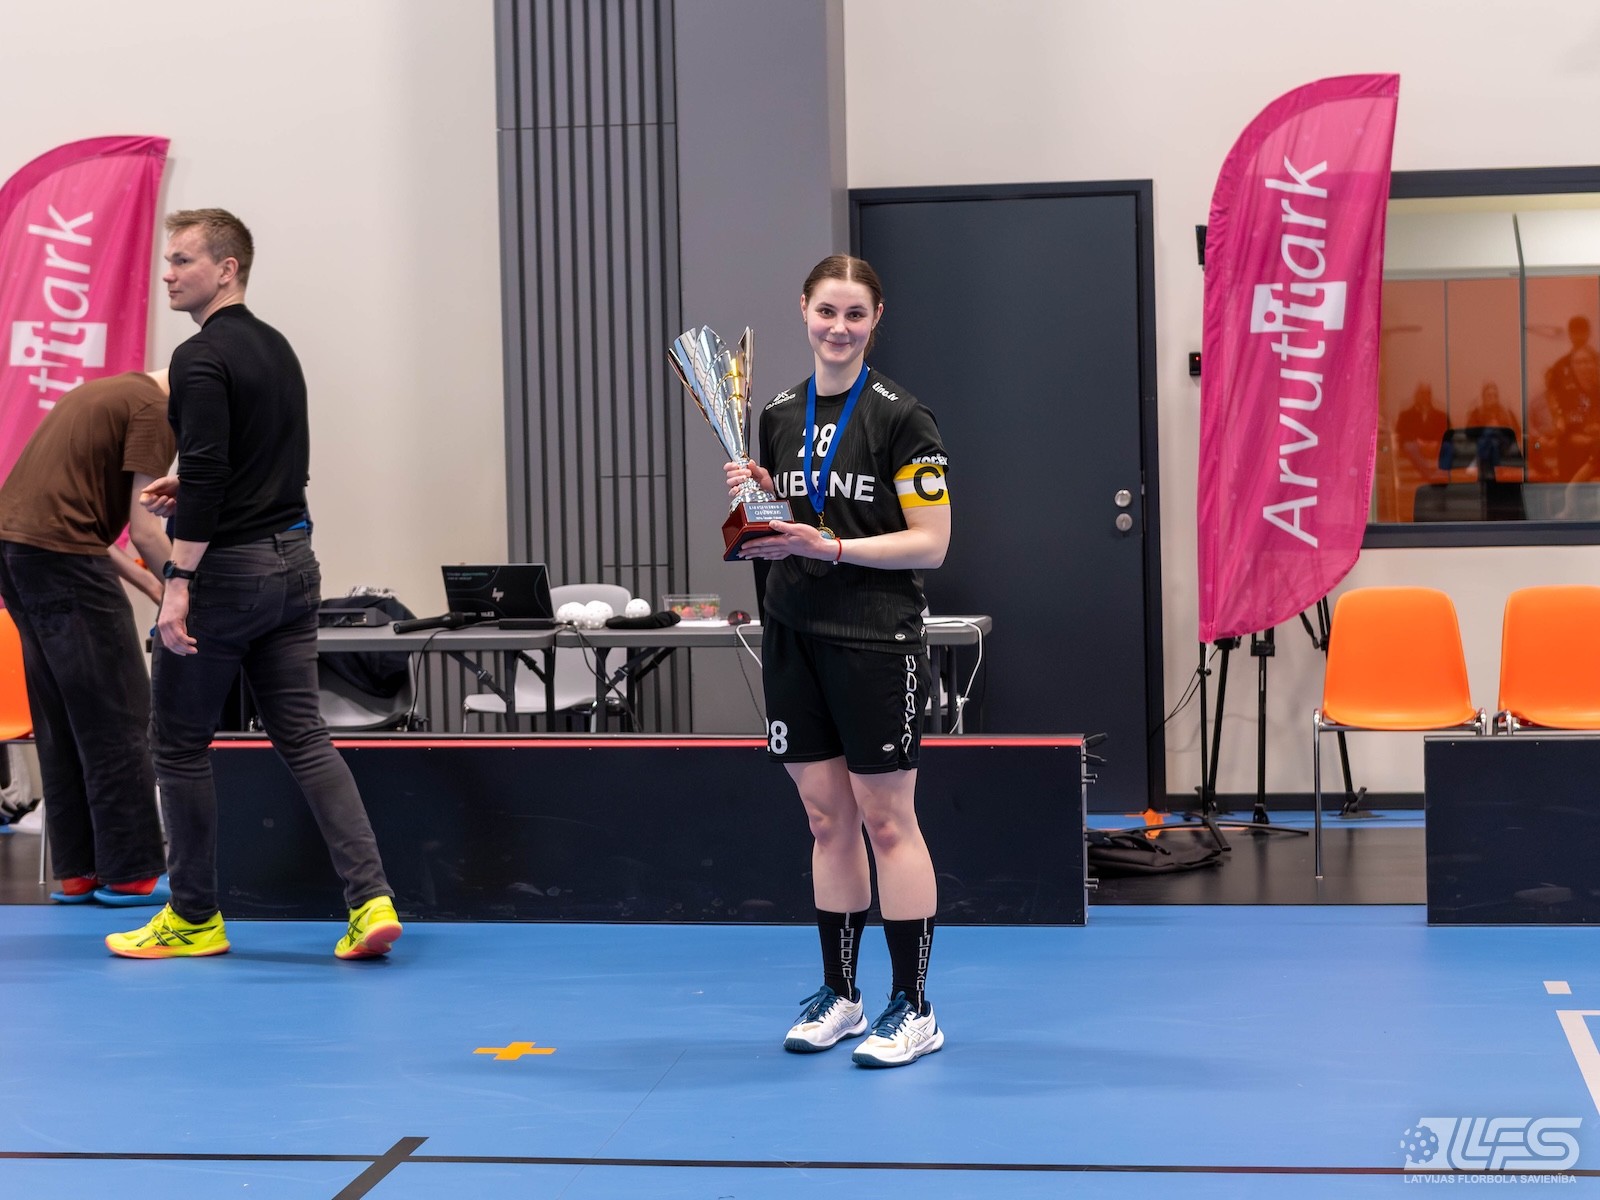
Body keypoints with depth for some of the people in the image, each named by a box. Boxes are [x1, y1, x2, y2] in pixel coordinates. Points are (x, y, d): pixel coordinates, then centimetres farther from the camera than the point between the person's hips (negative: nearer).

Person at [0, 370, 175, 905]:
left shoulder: (104, 392, 23)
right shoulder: (154, 410, -5)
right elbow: (143, 529, -10)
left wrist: (150, 586, 20)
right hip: (59, 553, -9)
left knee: (61, 723, 12)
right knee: (117, 717, -3)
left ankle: (76, 870, 15)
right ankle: (131, 872, 1)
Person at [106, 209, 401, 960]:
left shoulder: (202, 358, -15)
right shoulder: (277, 349, 14)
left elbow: (205, 478, -23)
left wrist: (178, 582, -22)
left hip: (228, 569, -8)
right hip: (292, 561, 8)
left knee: (180, 744, 6)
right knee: (303, 738, 5)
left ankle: (194, 919, 14)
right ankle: (370, 900, -6)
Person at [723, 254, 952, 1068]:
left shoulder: (901, 418, -8)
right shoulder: (779, 417, 10)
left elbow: (930, 542, -11)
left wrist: (831, 547, -19)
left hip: (876, 642, -5)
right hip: (793, 636, 6)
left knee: (886, 820, -1)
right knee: (827, 819, 11)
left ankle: (912, 1009, 8)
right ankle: (838, 996, 20)